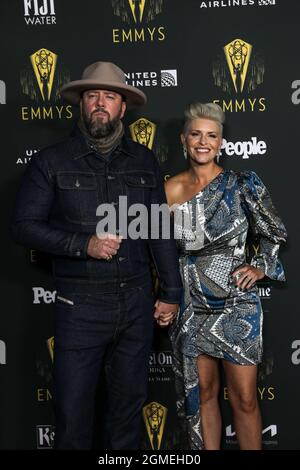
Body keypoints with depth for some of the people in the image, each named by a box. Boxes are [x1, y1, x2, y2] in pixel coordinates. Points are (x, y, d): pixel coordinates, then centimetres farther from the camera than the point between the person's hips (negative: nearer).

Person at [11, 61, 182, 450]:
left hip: (136, 303, 3)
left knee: (129, 403, 16)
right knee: (72, 410, 5)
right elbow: (24, 225, -4)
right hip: (80, 305, -2)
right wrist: (84, 245, -15)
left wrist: (171, 292, 8)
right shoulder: (52, 161, -1)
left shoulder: (143, 161, 7)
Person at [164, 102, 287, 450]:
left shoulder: (243, 184, -5)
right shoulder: (172, 189, 1)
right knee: (203, 392, 13)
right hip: (191, 307, 2)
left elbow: (275, 234, 7)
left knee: (244, 399, 3)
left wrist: (261, 266, -7)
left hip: (237, 306, -2)